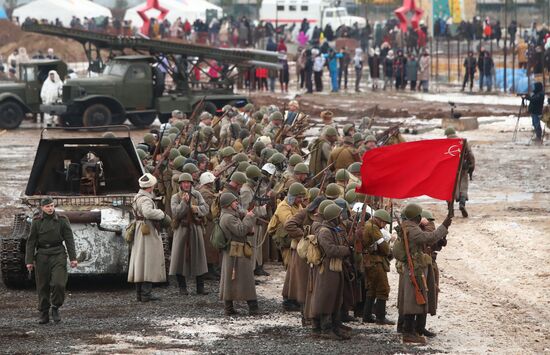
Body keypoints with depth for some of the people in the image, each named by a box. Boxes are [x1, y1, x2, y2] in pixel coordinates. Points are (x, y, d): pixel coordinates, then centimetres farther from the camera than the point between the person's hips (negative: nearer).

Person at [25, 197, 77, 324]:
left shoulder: (62, 220, 1)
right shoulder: (37, 222, 2)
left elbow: (69, 239, 1)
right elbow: (31, 242, 3)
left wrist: (73, 258, -5)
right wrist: (29, 260, -1)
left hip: (58, 254, -1)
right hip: (42, 255, 1)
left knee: (59, 283, -15)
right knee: (42, 286, 4)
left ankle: (55, 308, 6)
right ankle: (44, 315, 14)